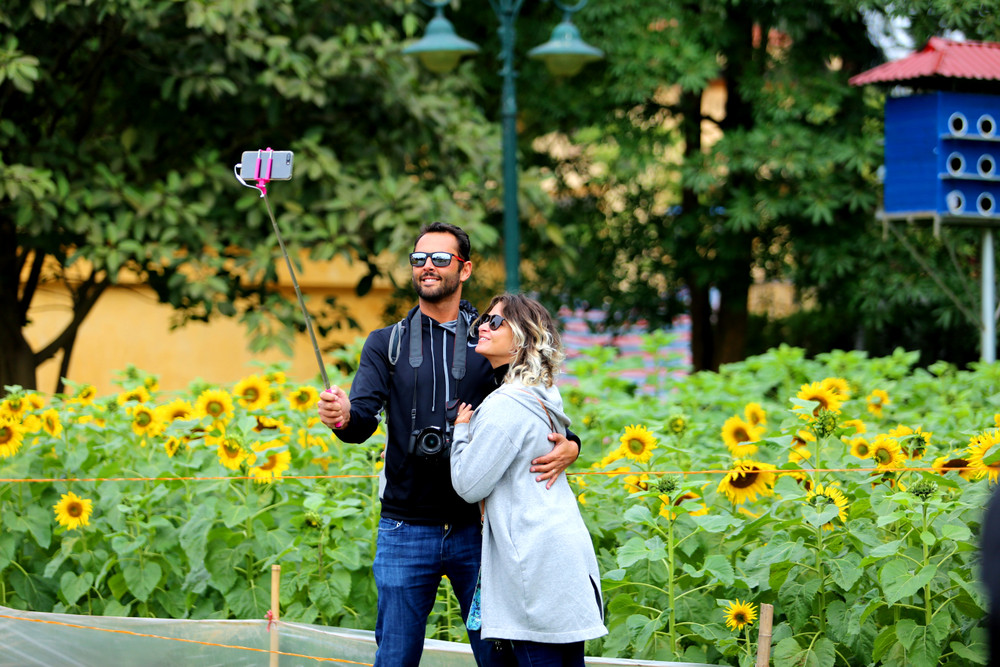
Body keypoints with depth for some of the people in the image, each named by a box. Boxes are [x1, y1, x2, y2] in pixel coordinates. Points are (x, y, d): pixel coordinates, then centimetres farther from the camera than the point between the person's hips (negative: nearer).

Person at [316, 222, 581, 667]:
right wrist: (343, 417, -29)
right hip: (406, 529, 0)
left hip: (476, 529, 0)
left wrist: (569, 447, -18)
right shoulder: (386, 344, 9)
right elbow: (364, 418, -4)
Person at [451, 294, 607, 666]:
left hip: (537, 561, -10)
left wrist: (461, 431, 3)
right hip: (566, 551, 10)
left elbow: (469, 485, -10)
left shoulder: (506, 407, -14)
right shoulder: (543, 400, 15)